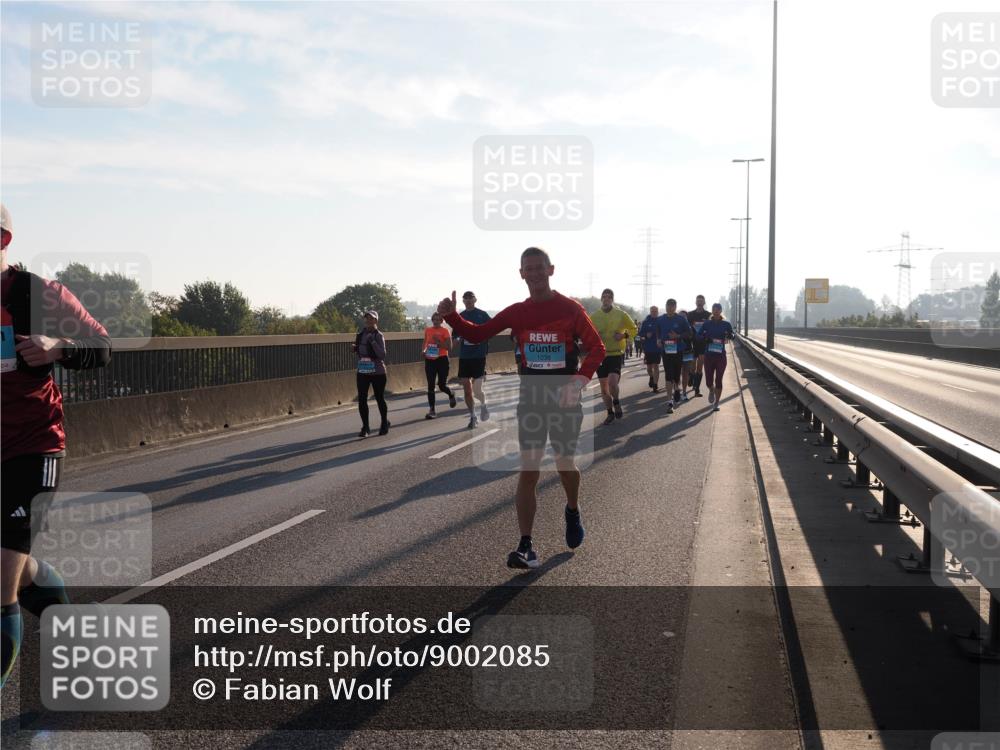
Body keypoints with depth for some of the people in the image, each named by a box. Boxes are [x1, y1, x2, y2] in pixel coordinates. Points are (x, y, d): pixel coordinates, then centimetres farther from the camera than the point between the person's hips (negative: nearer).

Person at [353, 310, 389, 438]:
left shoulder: (378, 335, -11)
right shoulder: (361, 334, 6)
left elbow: (382, 355, -20)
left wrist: (373, 342, -27)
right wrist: (356, 349, 0)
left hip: (377, 373, -5)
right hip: (362, 372, 5)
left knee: (380, 399, 8)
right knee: (361, 400, -2)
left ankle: (384, 424, 28)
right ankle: (365, 427, 7)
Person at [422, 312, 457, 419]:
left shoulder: (445, 331, -7)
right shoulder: (427, 330, 6)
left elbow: (449, 347, -11)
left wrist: (438, 342, -23)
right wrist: (424, 351, 1)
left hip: (442, 360, -4)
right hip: (429, 360, 4)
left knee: (442, 385, 0)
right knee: (430, 386, -1)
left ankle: (451, 395, 35)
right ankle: (432, 410, 4)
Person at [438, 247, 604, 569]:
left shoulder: (570, 308, -6)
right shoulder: (516, 312, 3)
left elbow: (597, 349, -7)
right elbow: (477, 334, 6)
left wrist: (578, 382, -21)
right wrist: (451, 316, -12)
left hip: (565, 398, -2)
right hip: (530, 399, 2)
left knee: (565, 464, 9)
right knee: (528, 470, -5)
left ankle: (572, 512, 42)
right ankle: (525, 547, -7)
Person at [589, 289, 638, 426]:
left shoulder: (621, 314, -2)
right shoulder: (594, 316, 2)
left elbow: (633, 329, 9)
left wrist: (624, 335, -10)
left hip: (616, 354, -3)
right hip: (600, 354, 3)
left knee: (612, 382, -20)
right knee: (603, 386, 7)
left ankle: (616, 402, 10)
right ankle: (610, 413, 22)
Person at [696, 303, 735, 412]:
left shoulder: (725, 324, 1)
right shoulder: (706, 324, 4)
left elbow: (732, 335, -2)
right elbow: (699, 336, 8)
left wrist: (729, 336, -25)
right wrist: (706, 339, -13)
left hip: (721, 355, -1)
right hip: (709, 355, 1)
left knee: (718, 380, -1)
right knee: (709, 380, 1)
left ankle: (716, 403, 11)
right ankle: (711, 391, 37)